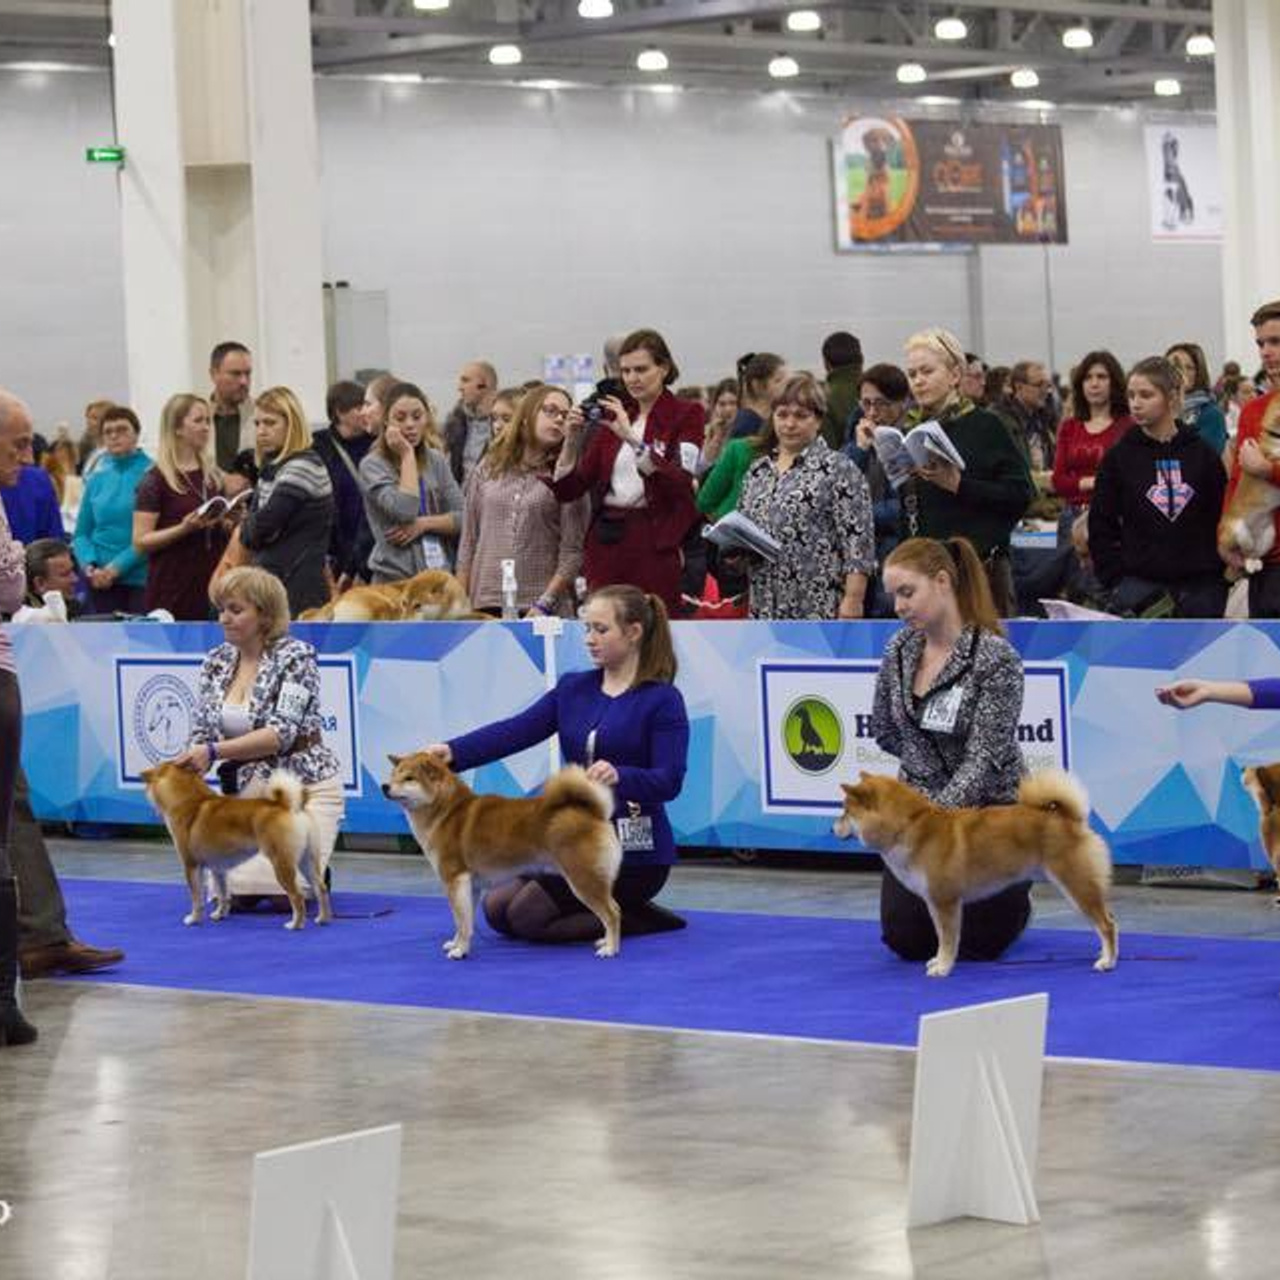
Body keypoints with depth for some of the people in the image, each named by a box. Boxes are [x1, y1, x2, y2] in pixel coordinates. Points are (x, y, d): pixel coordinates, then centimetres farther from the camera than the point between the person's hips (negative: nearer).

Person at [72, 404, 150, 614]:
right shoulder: (96, 479, 11)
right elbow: (81, 534, 13)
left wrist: (117, 567, -15)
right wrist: (90, 566, -6)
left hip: (141, 579, -4)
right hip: (101, 581, 4)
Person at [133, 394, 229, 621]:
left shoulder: (214, 476, 14)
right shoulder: (155, 481, -4)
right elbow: (140, 542, -9)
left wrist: (230, 523, 3)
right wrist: (185, 528, -20)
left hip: (212, 587, 5)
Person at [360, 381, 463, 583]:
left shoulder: (436, 460, 10)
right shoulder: (373, 465, -5)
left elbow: (461, 517, 5)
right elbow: (405, 510, -20)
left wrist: (424, 523, -12)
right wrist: (407, 456, -11)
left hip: (440, 574, 5)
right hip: (395, 577, -5)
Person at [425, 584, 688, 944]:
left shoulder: (663, 700, -10)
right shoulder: (573, 688, 8)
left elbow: (669, 781, -18)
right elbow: (515, 731, -4)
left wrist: (619, 776, -39)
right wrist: (453, 751, -20)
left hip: (634, 850, -8)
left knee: (528, 916, -16)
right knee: (496, 908, 2)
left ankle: (636, 919, 1)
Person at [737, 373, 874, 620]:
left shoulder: (838, 469, -4)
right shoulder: (757, 471, 16)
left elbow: (857, 541, -10)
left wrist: (853, 600, -16)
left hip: (821, 609, -6)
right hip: (764, 608, 6)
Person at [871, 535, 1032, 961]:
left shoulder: (995, 658, -19)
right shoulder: (900, 650, -1)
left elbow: (984, 761, -25)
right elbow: (884, 731, 15)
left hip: (988, 808, -5)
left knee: (975, 943, -9)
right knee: (906, 938, -7)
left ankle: (1016, 900, 25)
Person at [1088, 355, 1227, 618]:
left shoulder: (1202, 455, 6)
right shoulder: (1119, 456, 4)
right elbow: (1100, 527, 4)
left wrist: (1222, 574, 1)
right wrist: (1117, 579, -5)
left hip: (1200, 586, 1)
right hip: (1139, 583, -1)